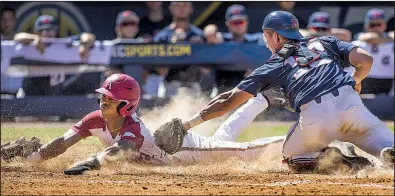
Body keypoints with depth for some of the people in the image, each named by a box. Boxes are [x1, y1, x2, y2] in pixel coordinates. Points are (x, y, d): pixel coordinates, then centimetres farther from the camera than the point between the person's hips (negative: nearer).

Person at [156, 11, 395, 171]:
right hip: (348, 102, 1)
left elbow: (229, 100, 19)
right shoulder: (326, 42, 28)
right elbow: (365, 59, 13)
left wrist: (187, 124, 22)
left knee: (293, 157, 25)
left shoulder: (275, 66, 22)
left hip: (314, 117, -1)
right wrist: (356, 81, 37)